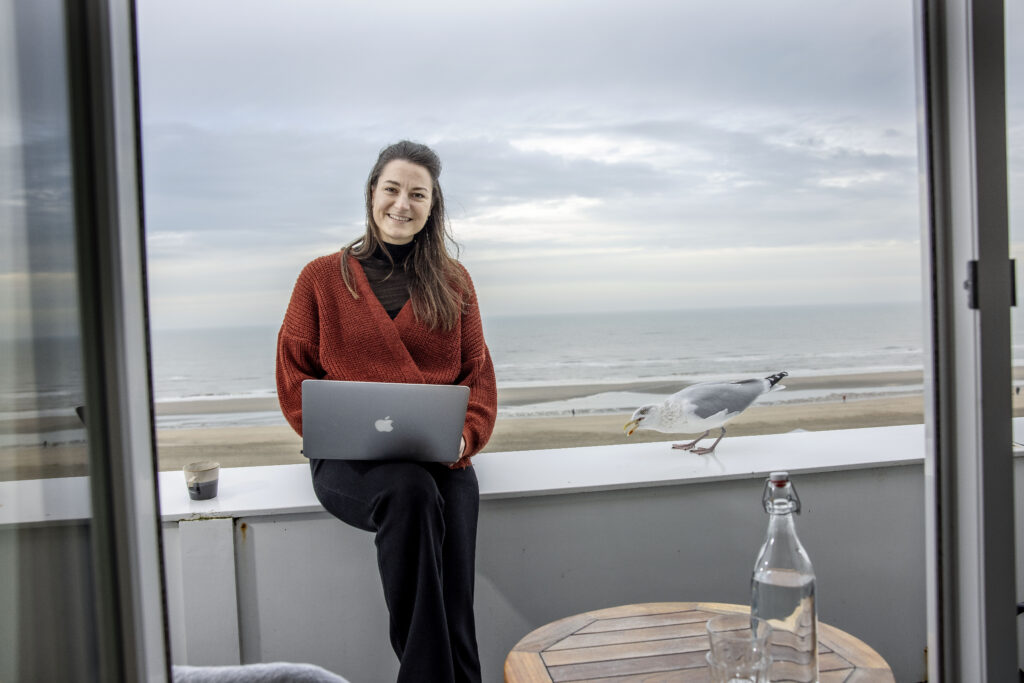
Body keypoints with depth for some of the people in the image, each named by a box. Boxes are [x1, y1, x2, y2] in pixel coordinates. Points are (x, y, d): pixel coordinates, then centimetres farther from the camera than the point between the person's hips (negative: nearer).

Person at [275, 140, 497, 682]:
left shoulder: (453, 282, 16)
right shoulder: (322, 278, 11)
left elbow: (477, 373, 13)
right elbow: (293, 374, 9)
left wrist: (465, 435, -7)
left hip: (439, 457, 2)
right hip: (349, 458, -1)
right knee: (412, 493, -36)